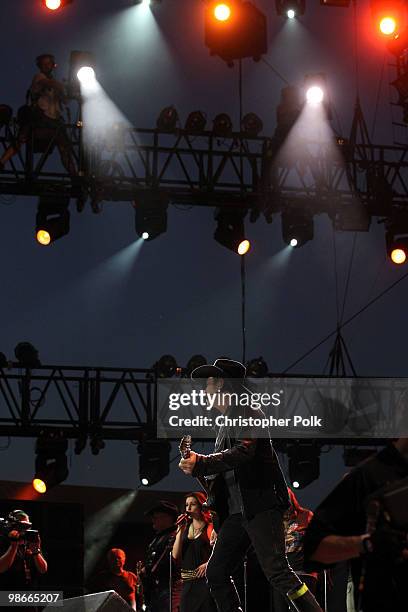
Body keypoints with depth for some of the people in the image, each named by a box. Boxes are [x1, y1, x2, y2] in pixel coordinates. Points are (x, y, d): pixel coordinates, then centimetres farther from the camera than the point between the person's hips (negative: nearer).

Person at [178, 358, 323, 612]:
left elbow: (243, 452, -23)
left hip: (261, 506, -10)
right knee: (216, 572, 6)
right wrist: (195, 465, 10)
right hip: (236, 512, 10)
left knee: (277, 570, -17)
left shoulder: (249, 414, -6)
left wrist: (201, 463, -26)